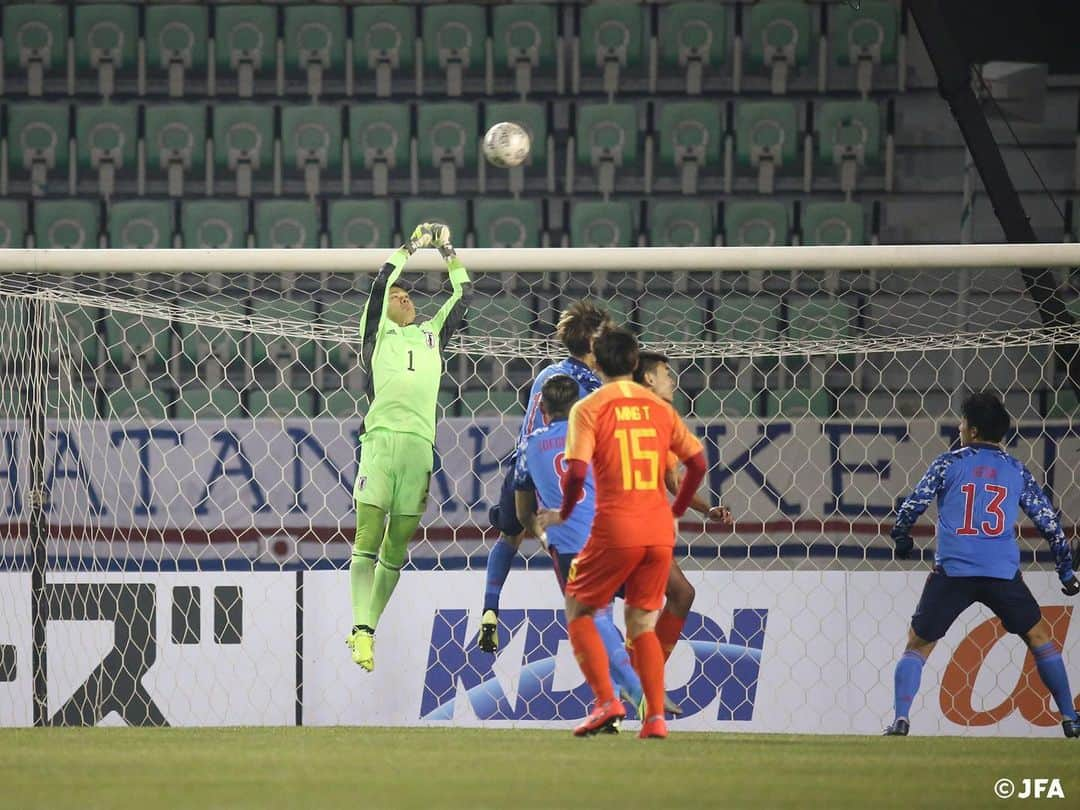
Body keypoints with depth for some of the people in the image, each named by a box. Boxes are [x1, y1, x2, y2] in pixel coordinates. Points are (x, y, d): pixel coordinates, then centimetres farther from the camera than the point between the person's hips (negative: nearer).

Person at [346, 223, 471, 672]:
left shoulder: (432, 334, 26)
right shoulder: (377, 332, 15)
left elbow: (463, 298, 27)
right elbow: (380, 284, 5)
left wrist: (449, 254, 22)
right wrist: (410, 247, 12)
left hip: (420, 445, 4)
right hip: (381, 439, -4)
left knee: (396, 548, 1)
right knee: (369, 538, -13)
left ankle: (370, 627, 5)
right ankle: (361, 631, -20)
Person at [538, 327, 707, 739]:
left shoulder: (588, 408, -2)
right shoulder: (659, 407, 11)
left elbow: (577, 472, -12)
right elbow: (698, 461, 11)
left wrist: (563, 515, 6)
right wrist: (676, 510, 25)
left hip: (615, 529, -4)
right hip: (659, 531, 4)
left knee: (578, 610, 12)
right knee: (642, 623, 14)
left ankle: (606, 701, -4)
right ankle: (656, 716, 1)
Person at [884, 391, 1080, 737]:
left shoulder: (948, 463, 5)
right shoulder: (1016, 471, 10)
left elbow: (911, 507, 1)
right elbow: (1049, 521, 10)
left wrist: (901, 539, 21)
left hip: (952, 572, -1)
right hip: (1003, 574, 1)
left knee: (918, 643, 10)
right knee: (1039, 637, 18)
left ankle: (900, 719, -6)